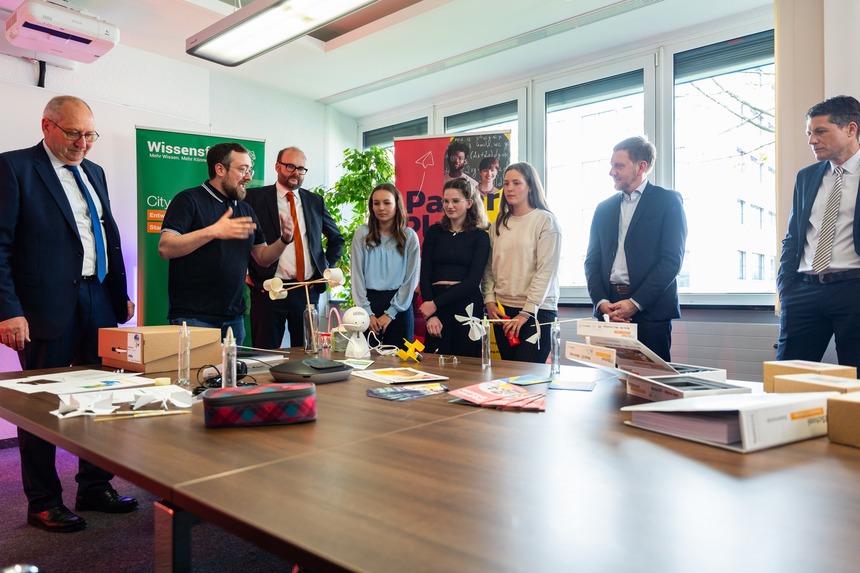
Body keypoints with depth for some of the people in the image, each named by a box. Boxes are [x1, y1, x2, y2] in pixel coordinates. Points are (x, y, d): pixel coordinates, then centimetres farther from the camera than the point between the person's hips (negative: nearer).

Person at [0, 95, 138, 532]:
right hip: (48, 307, -6)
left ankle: (95, 488, 26)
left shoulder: (93, 172, 16)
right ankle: (43, 504, 20)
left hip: (100, 301, 6)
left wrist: (121, 294, 14)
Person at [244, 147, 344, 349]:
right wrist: (245, 271, -3)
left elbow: (337, 238, 22)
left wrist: (326, 267, 12)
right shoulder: (255, 197, 1)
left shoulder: (315, 201, 12)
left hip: (308, 291, 4)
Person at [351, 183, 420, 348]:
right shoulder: (362, 234, 2)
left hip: (399, 305, 0)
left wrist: (390, 314, -6)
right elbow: (357, 275, 0)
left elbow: (411, 279, -1)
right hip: (369, 301, 0)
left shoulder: (409, 237, 1)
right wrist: (367, 313, -7)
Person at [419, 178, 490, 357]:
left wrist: (436, 303, -13)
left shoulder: (480, 236, 3)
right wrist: (431, 314, -9)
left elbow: (473, 279, -6)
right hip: (435, 305, 1)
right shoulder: (434, 231, 8)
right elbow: (425, 274, 2)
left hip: (468, 306, -1)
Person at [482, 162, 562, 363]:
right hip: (502, 311, 5)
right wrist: (489, 300, -1)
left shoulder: (546, 221, -4)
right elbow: (490, 267, 13)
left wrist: (526, 313, -14)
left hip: (537, 311, -5)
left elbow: (546, 271, -9)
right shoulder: (498, 224, 12)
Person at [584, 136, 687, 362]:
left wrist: (635, 303, -13)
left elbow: (672, 259, -7)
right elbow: (592, 260, 12)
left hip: (650, 310, -4)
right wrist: (601, 301, -4)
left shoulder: (668, 201, 2)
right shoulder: (604, 208, 16)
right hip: (609, 308, 4)